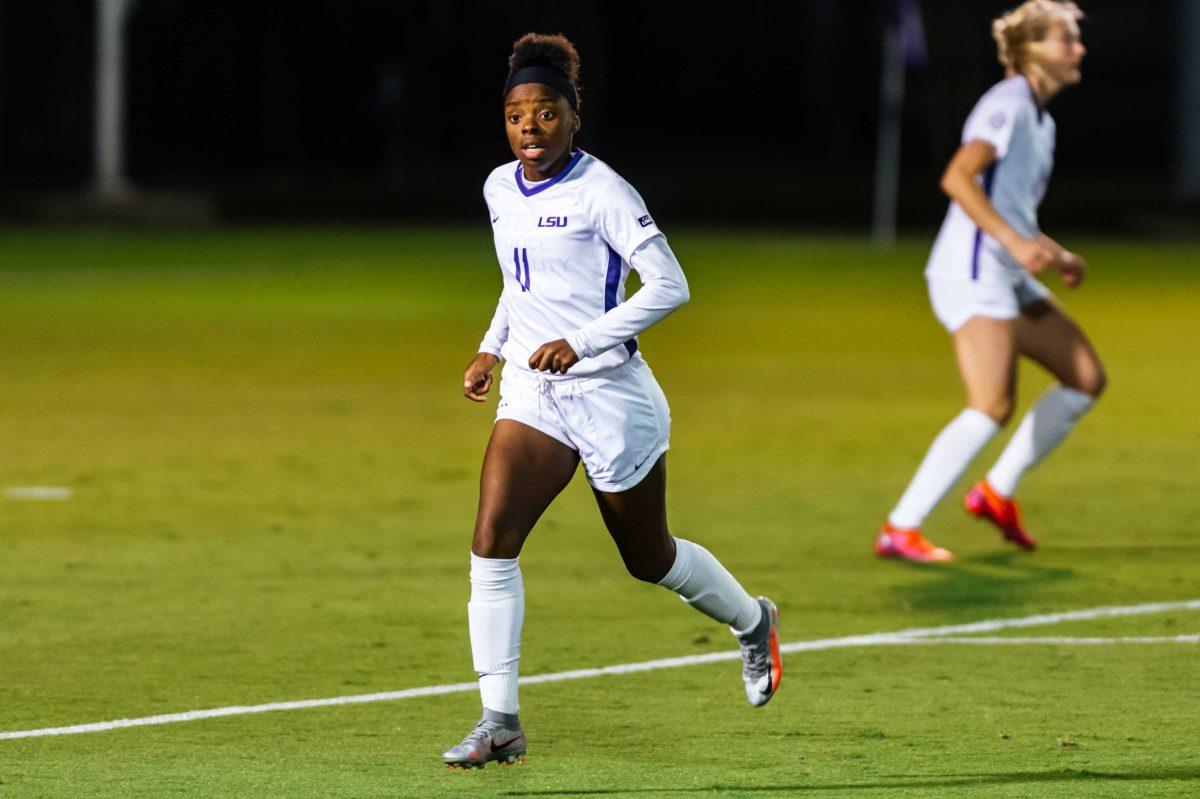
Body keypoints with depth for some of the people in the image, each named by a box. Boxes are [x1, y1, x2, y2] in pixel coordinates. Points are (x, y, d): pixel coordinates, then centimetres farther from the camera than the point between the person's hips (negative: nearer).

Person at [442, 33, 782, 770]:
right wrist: (493, 348, 13)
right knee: (492, 542, -15)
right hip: (532, 395, 5)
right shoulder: (500, 189, 7)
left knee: (648, 558, 12)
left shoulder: (600, 191, -15)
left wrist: (580, 343, -24)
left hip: (609, 396, -5)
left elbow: (669, 286, -17)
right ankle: (500, 722, -14)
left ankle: (752, 623, 42)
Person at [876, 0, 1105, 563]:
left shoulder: (1040, 122, 19)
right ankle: (900, 530, -19)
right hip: (972, 272, -10)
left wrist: (1055, 255, 15)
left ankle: (998, 492, 15)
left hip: (1010, 279, 10)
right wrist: (1014, 241, -29)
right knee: (992, 406, -20)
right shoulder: (1008, 105, -11)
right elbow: (957, 178, -24)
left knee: (1086, 379, 10)